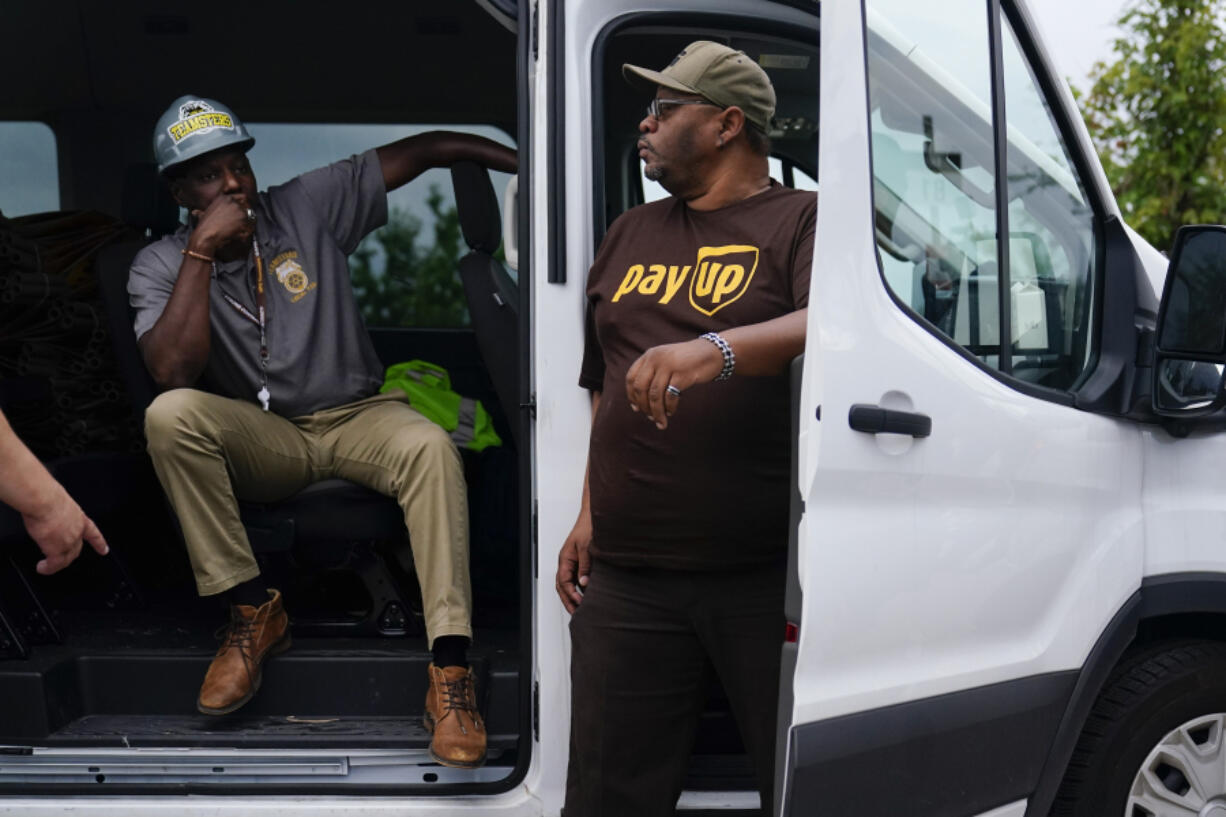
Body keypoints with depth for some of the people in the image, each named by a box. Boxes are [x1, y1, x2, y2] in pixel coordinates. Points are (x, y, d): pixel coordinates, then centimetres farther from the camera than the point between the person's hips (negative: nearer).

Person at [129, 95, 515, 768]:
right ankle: (253, 612, -18)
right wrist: (201, 252, -20)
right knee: (170, 415, -31)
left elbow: (430, 149, 0)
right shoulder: (160, 266, -1)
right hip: (262, 441, 0)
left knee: (431, 447, -33)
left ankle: (450, 672, -36)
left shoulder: (308, 206, 0)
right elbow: (174, 374, -20)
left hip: (356, 418, 0)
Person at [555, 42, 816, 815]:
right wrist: (591, 514, 19)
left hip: (769, 575, -5)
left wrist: (717, 350, -33)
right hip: (625, 572, 5)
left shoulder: (801, 221, 2)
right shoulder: (630, 237, 22)